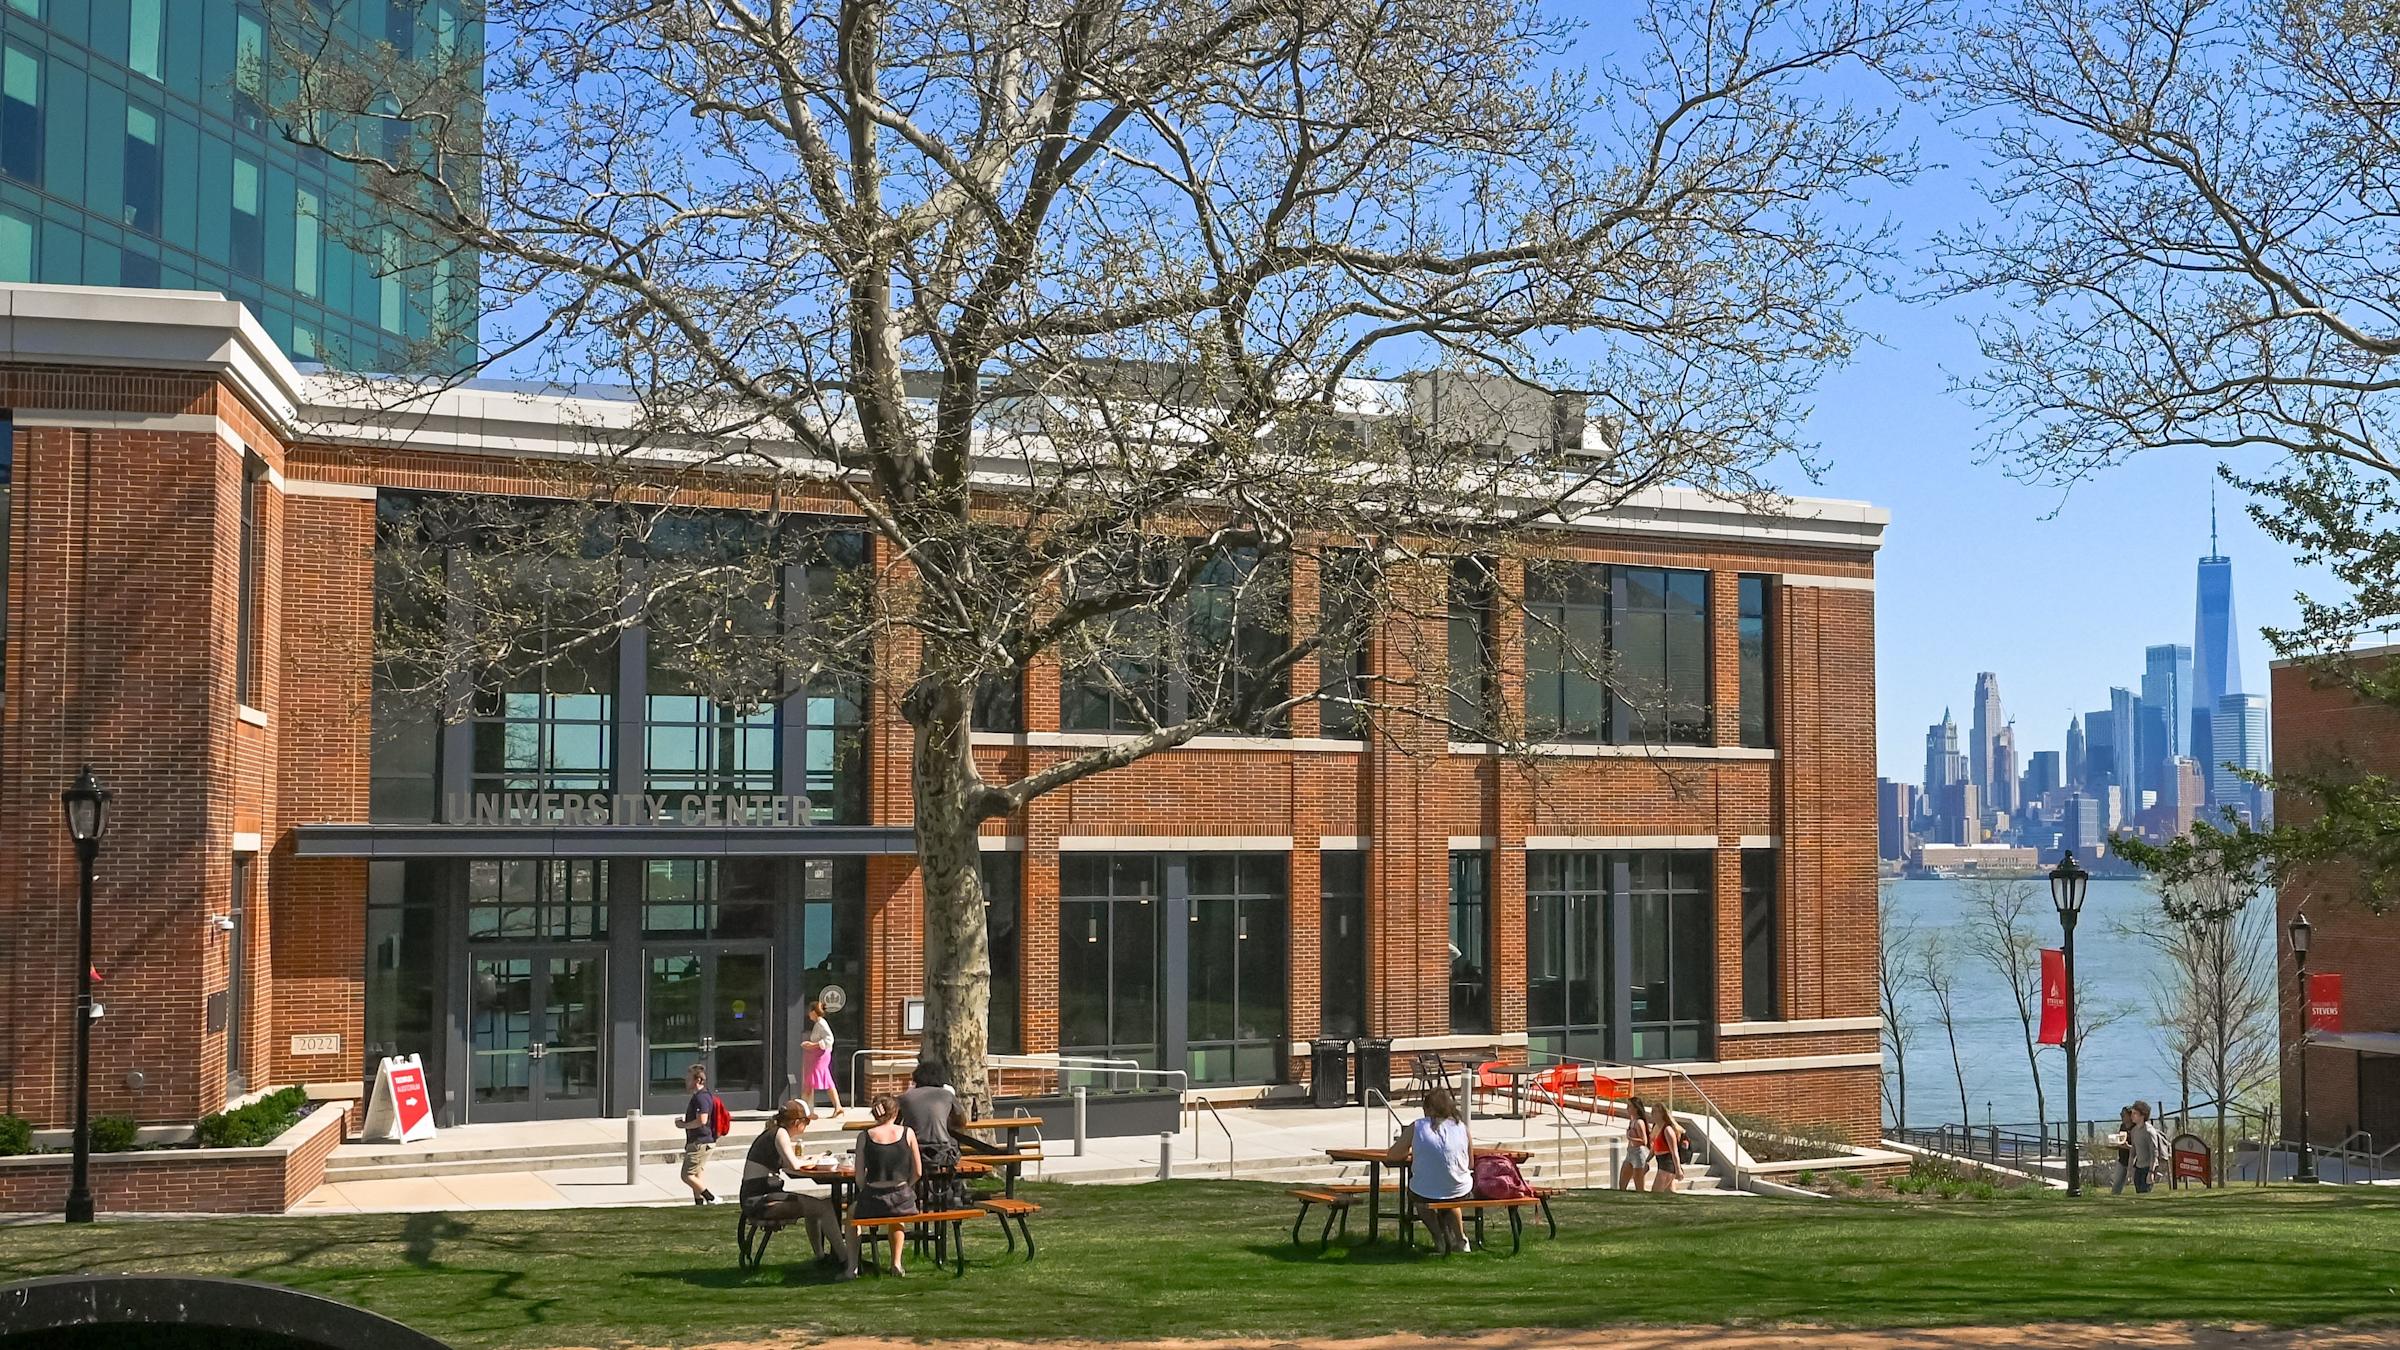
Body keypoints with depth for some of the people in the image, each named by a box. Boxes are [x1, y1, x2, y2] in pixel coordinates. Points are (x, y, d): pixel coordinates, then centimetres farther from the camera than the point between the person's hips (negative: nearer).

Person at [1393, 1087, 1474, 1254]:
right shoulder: (1462, 1127, 2)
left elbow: (1394, 1155, 7)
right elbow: (1471, 1165, 11)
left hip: (1425, 1194, -2)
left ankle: (1439, 1238, 31)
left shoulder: (1417, 1127, -2)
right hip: (1460, 1193, 2)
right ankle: (1460, 1239, 37)